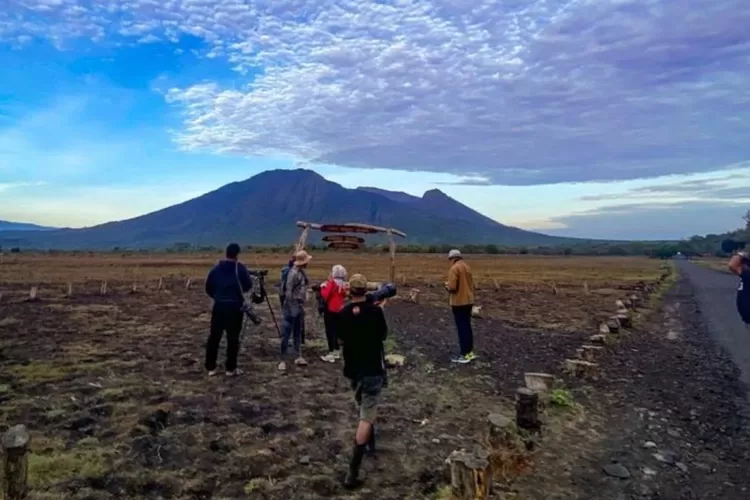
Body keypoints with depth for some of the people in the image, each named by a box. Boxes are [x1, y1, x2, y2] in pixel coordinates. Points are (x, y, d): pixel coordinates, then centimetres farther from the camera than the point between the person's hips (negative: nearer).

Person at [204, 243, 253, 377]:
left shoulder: (216, 268, 5)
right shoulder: (240, 268, -6)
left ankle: (210, 367, 15)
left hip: (218, 306, 4)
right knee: (233, 338, 3)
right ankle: (231, 368, 7)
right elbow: (248, 286, -2)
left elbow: (208, 288, 8)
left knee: (214, 336, 10)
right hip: (235, 307, -3)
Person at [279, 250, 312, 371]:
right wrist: (291, 308, -20)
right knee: (287, 333, -4)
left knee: (298, 332, 13)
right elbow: (288, 291, -20)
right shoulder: (294, 272, -18)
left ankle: (299, 357, 21)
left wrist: (303, 306, 14)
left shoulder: (302, 272, 10)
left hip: (300, 306, 9)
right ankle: (283, 360, 2)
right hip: (292, 306, -9)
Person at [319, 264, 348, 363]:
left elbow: (325, 295, -17)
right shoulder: (343, 284, 6)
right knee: (336, 331, 15)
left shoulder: (331, 282, -15)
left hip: (330, 310, -7)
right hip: (339, 310, 7)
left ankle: (331, 354, -4)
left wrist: (323, 287, -2)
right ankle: (336, 352, 21)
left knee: (330, 331, -3)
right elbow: (344, 296, 16)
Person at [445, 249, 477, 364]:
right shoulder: (467, 267, 10)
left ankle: (464, 355, 3)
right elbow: (472, 284, 15)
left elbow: (452, 287, -21)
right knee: (467, 326, 16)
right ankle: (470, 352, 23)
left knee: (462, 328, -2)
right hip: (468, 301, 8)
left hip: (459, 302, -8)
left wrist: (447, 285, -1)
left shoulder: (454, 268, -15)